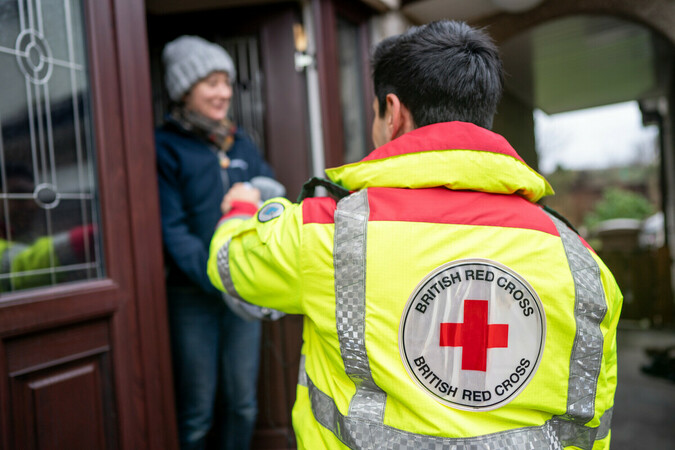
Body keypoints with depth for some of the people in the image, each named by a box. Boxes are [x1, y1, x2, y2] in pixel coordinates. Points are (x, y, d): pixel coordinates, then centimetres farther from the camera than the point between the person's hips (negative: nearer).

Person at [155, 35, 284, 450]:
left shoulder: (240, 142, 9)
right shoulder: (165, 146, -7)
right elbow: (172, 231, -14)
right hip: (193, 296, -4)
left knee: (243, 405, 15)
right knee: (197, 414, 8)